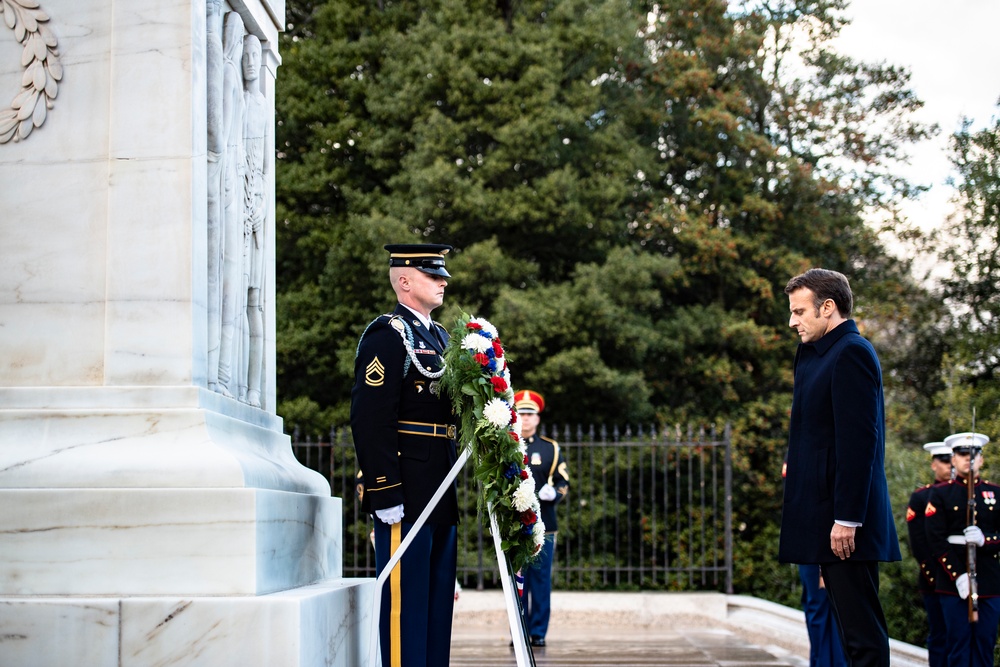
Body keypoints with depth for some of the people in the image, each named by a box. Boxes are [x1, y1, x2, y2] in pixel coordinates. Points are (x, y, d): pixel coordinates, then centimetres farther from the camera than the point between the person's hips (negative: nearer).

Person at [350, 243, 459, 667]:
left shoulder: (440, 337, 19)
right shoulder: (387, 336, -9)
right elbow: (370, 421, -17)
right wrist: (385, 495, -21)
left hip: (441, 496, 9)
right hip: (405, 495, -9)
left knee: (438, 596, 12)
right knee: (405, 596, -5)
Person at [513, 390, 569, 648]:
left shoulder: (551, 448, 10)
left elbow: (563, 482, 7)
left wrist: (553, 493, -13)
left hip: (542, 526, 0)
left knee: (541, 580, 0)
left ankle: (538, 632, 7)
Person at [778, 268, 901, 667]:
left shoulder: (851, 353, -13)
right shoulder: (819, 353, 18)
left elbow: (859, 441, -19)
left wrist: (847, 519, -21)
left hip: (844, 521, -10)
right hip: (827, 516, 10)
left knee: (861, 627, -7)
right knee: (853, 624, 12)